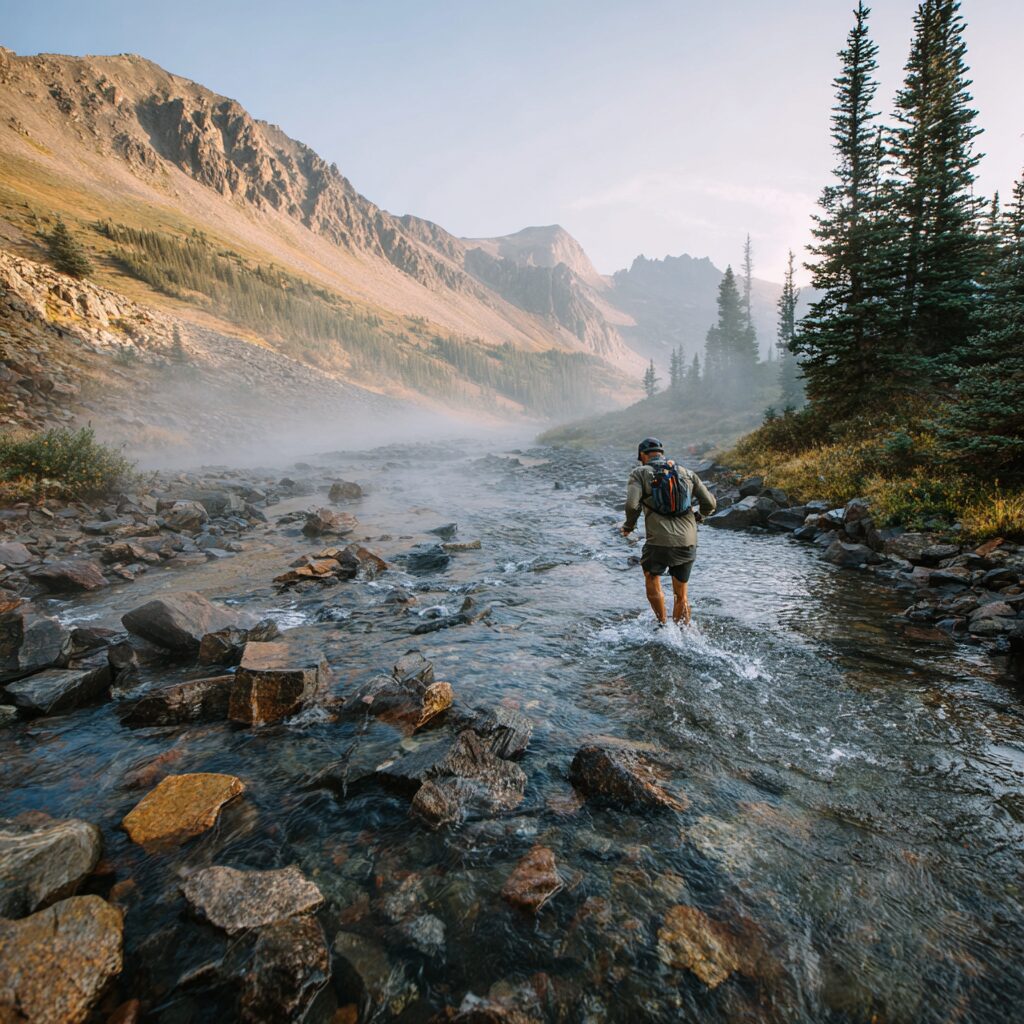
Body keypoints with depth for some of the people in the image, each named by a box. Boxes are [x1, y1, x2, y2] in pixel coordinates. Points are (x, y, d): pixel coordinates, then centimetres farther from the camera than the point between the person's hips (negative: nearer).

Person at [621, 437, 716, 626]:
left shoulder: (640, 473, 4)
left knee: (651, 579, 25)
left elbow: (632, 504, -12)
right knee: (681, 594, 19)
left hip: (659, 542, -3)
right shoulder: (686, 472, 15)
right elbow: (710, 504, 11)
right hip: (688, 543, 3)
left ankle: (662, 625, 24)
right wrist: (701, 513, 32)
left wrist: (629, 526, 6)